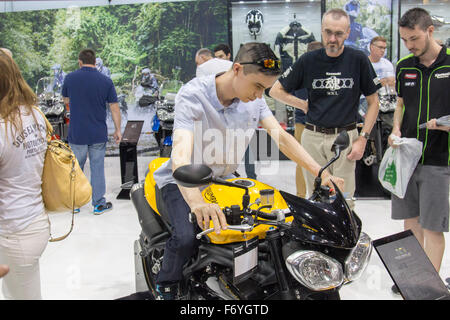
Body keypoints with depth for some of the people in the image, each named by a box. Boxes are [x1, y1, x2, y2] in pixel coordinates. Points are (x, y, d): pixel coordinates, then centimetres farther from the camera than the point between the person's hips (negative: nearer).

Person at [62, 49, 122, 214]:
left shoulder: (70, 78, -4)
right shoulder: (106, 81, -6)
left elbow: (66, 100, 12)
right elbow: (114, 108, -4)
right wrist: (117, 130, 4)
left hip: (76, 134, 1)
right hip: (98, 134, 0)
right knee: (97, 168, 8)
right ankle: (99, 204, 13)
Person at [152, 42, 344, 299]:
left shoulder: (255, 99, -6)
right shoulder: (193, 94, -26)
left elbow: (281, 137, -9)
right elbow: (181, 155, -39)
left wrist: (320, 172, -23)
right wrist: (197, 202, -57)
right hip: (184, 181, -5)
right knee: (186, 238, -27)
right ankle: (166, 286, 4)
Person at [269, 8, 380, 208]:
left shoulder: (358, 60, 0)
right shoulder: (308, 61, 3)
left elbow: (373, 101, 5)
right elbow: (276, 90, 10)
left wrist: (363, 138, -3)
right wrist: (304, 105, 3)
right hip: (313, 138, 2)